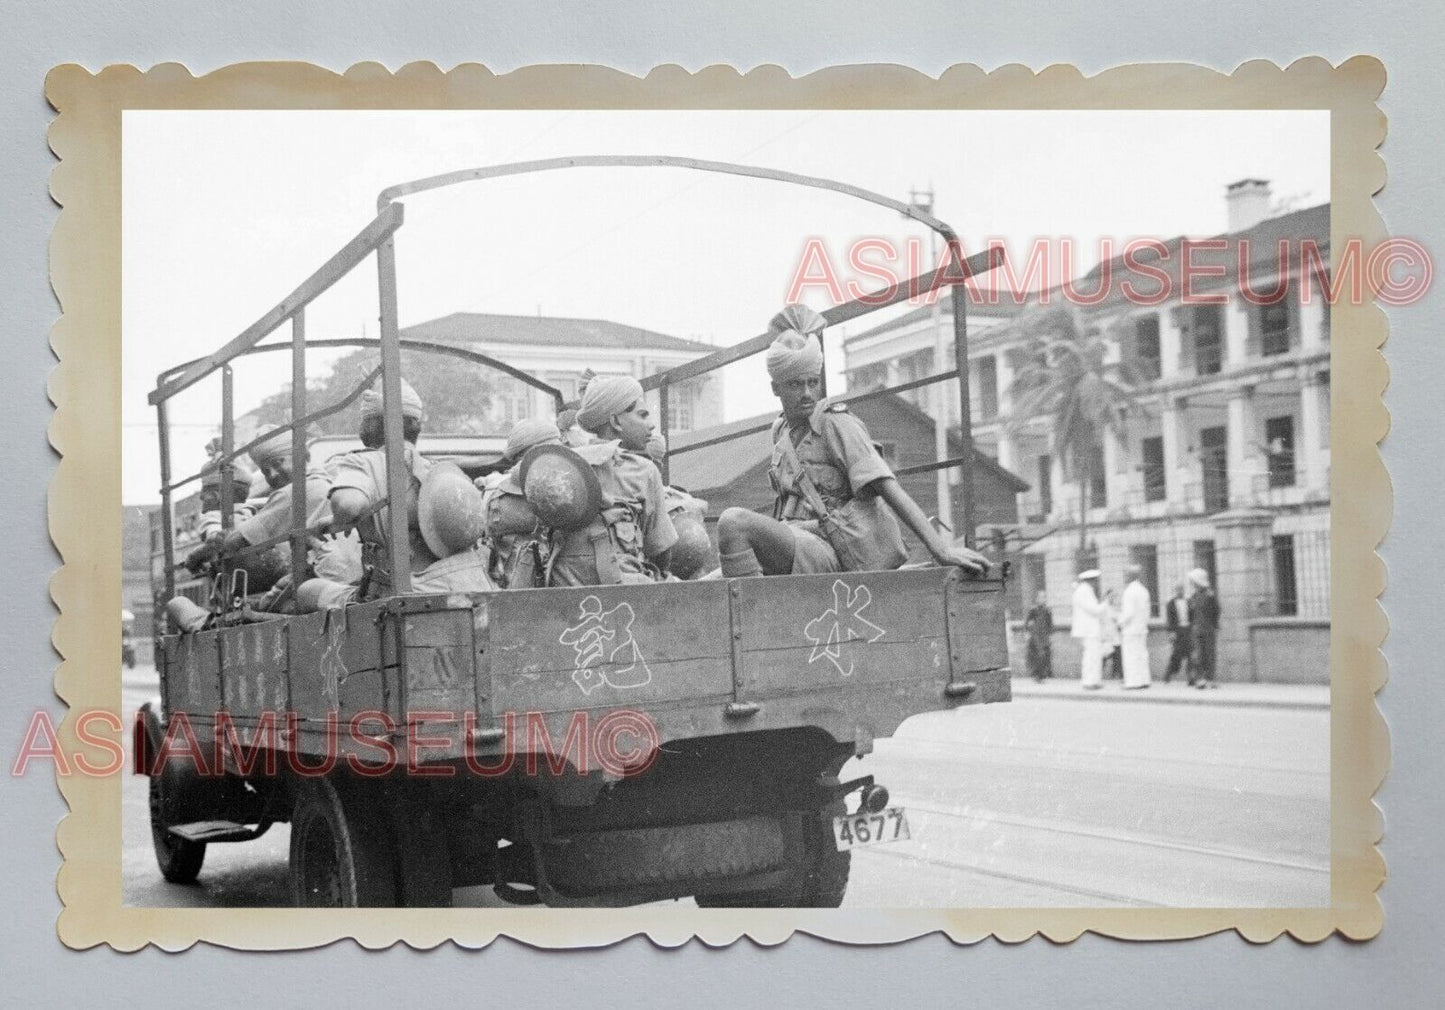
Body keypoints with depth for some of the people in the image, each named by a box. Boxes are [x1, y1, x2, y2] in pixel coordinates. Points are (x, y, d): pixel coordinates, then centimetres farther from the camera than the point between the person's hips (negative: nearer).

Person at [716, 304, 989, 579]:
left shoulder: (836, 424, -6)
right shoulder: (781, 431, 17)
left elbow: (889, 488, -16)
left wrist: (941, 551, -26)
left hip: (827, 554, -8)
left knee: (734, 522, -29)